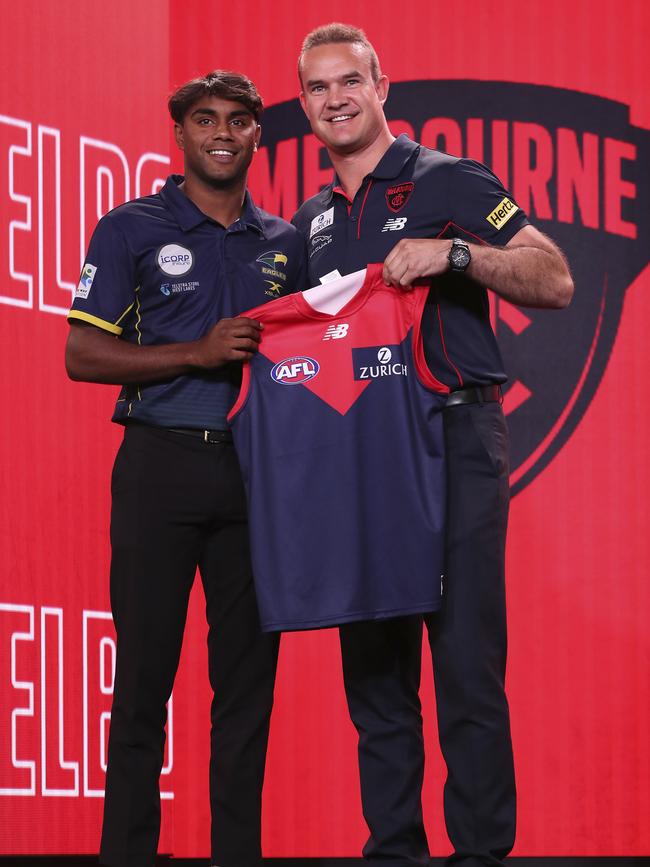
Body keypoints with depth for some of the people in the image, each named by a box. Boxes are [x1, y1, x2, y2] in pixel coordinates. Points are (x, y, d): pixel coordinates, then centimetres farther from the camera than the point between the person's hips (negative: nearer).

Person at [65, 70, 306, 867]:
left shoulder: (285, 243, 15)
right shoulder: (132, 230, 2)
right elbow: (82, 355, -4)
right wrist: (199, 354, -13)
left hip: (256, 471, 4)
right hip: (161, 467, -4)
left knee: (248, 674, 4)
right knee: (145, 674, -2)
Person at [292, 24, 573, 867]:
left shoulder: (449, 182, 1)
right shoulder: (310, 222, 18)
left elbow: (555, 282, -7)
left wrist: (455, 252, -20)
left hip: (455, 441, -6)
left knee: (467, 661, -9)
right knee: (373, 664, 7)